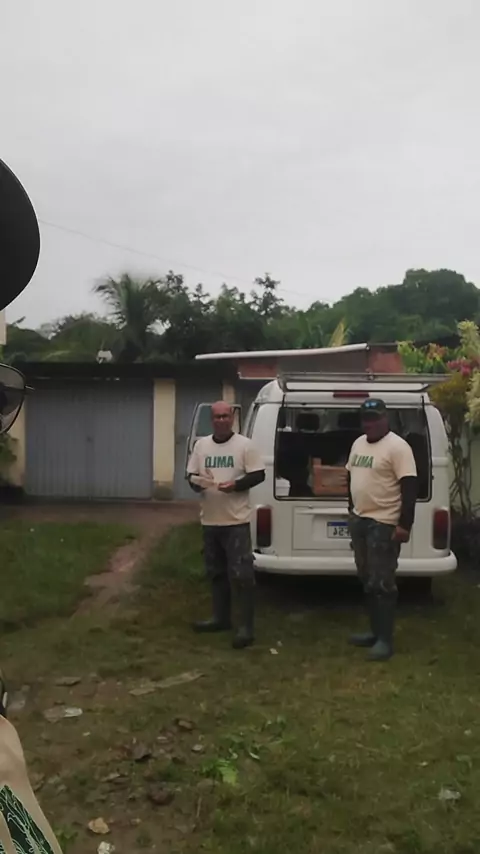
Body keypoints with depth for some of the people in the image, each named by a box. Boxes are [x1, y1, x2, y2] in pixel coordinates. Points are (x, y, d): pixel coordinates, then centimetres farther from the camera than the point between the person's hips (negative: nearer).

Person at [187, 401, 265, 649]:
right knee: (216, 572, 17)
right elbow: (191, 475, 13)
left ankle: (246, 627, -1)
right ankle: (221, 618, 32)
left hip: (236, 521, -6)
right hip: (209, 520, 6)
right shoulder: (201, 444, 9)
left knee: (240, 574, -6)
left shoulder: (244, 445, -6)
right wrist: (197, 483, -10)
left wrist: (236, 485, -21)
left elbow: (258, 475, -7)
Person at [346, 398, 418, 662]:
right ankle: (375, 632, 26)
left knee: (382, 583, -5)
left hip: (384, 524, -9)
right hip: (359, 520, 9)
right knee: (367, 580, 15)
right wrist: (351, 509, 21)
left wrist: (405, 524, -22)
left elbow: (410, 487, -18)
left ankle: (385, 640, 4)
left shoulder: (397, 447, -15)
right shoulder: (358, 443, 11)